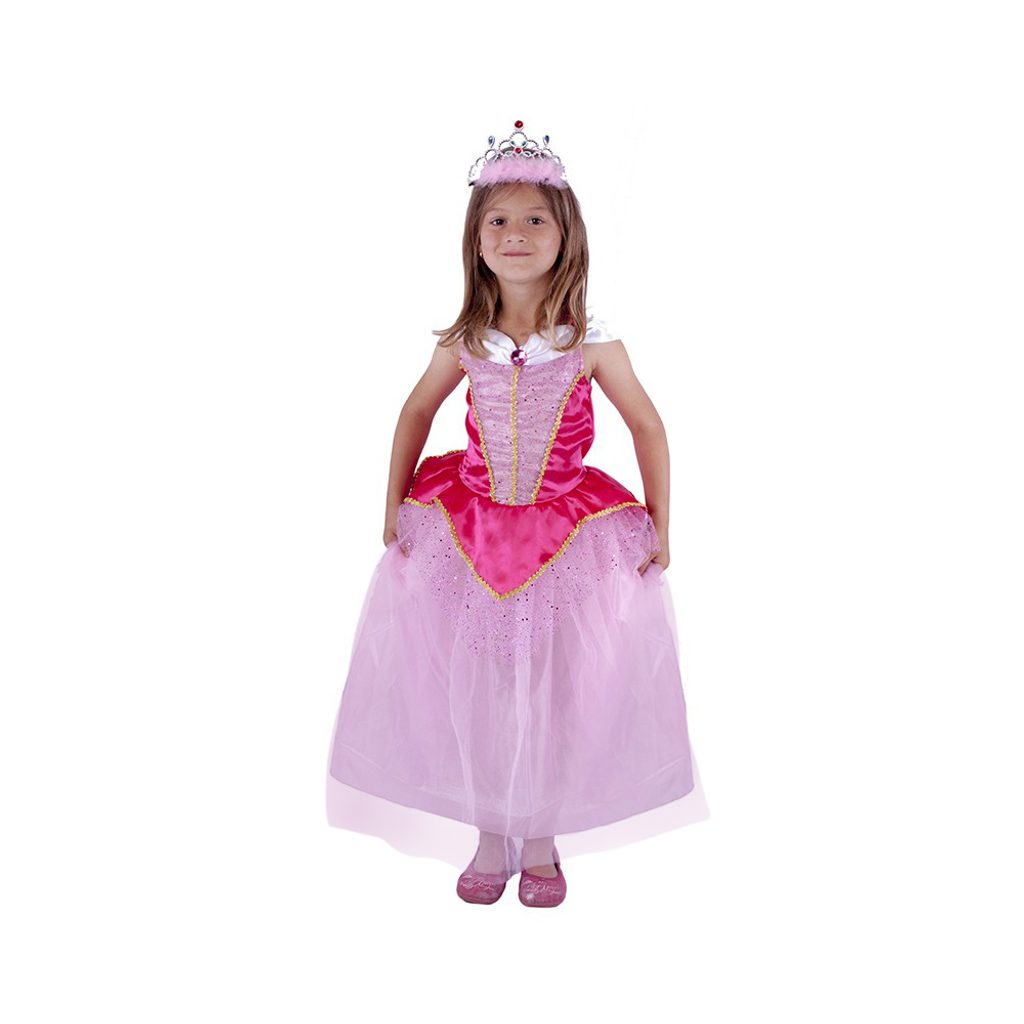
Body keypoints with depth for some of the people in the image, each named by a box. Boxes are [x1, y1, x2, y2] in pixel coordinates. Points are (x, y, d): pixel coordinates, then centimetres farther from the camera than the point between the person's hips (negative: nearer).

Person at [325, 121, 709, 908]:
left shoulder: (590, 342, -9)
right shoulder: (465, 340, -3)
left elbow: (648, 427, 0)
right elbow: (417, 411, 12)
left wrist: (659, 526, -1)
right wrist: (395, 503, 9)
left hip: (568, 531, -2)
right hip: (470, 526, 2)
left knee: (555, 689, 6)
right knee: (474, 685, 7)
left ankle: (542, 840, 27)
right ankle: (489, 836, 27)